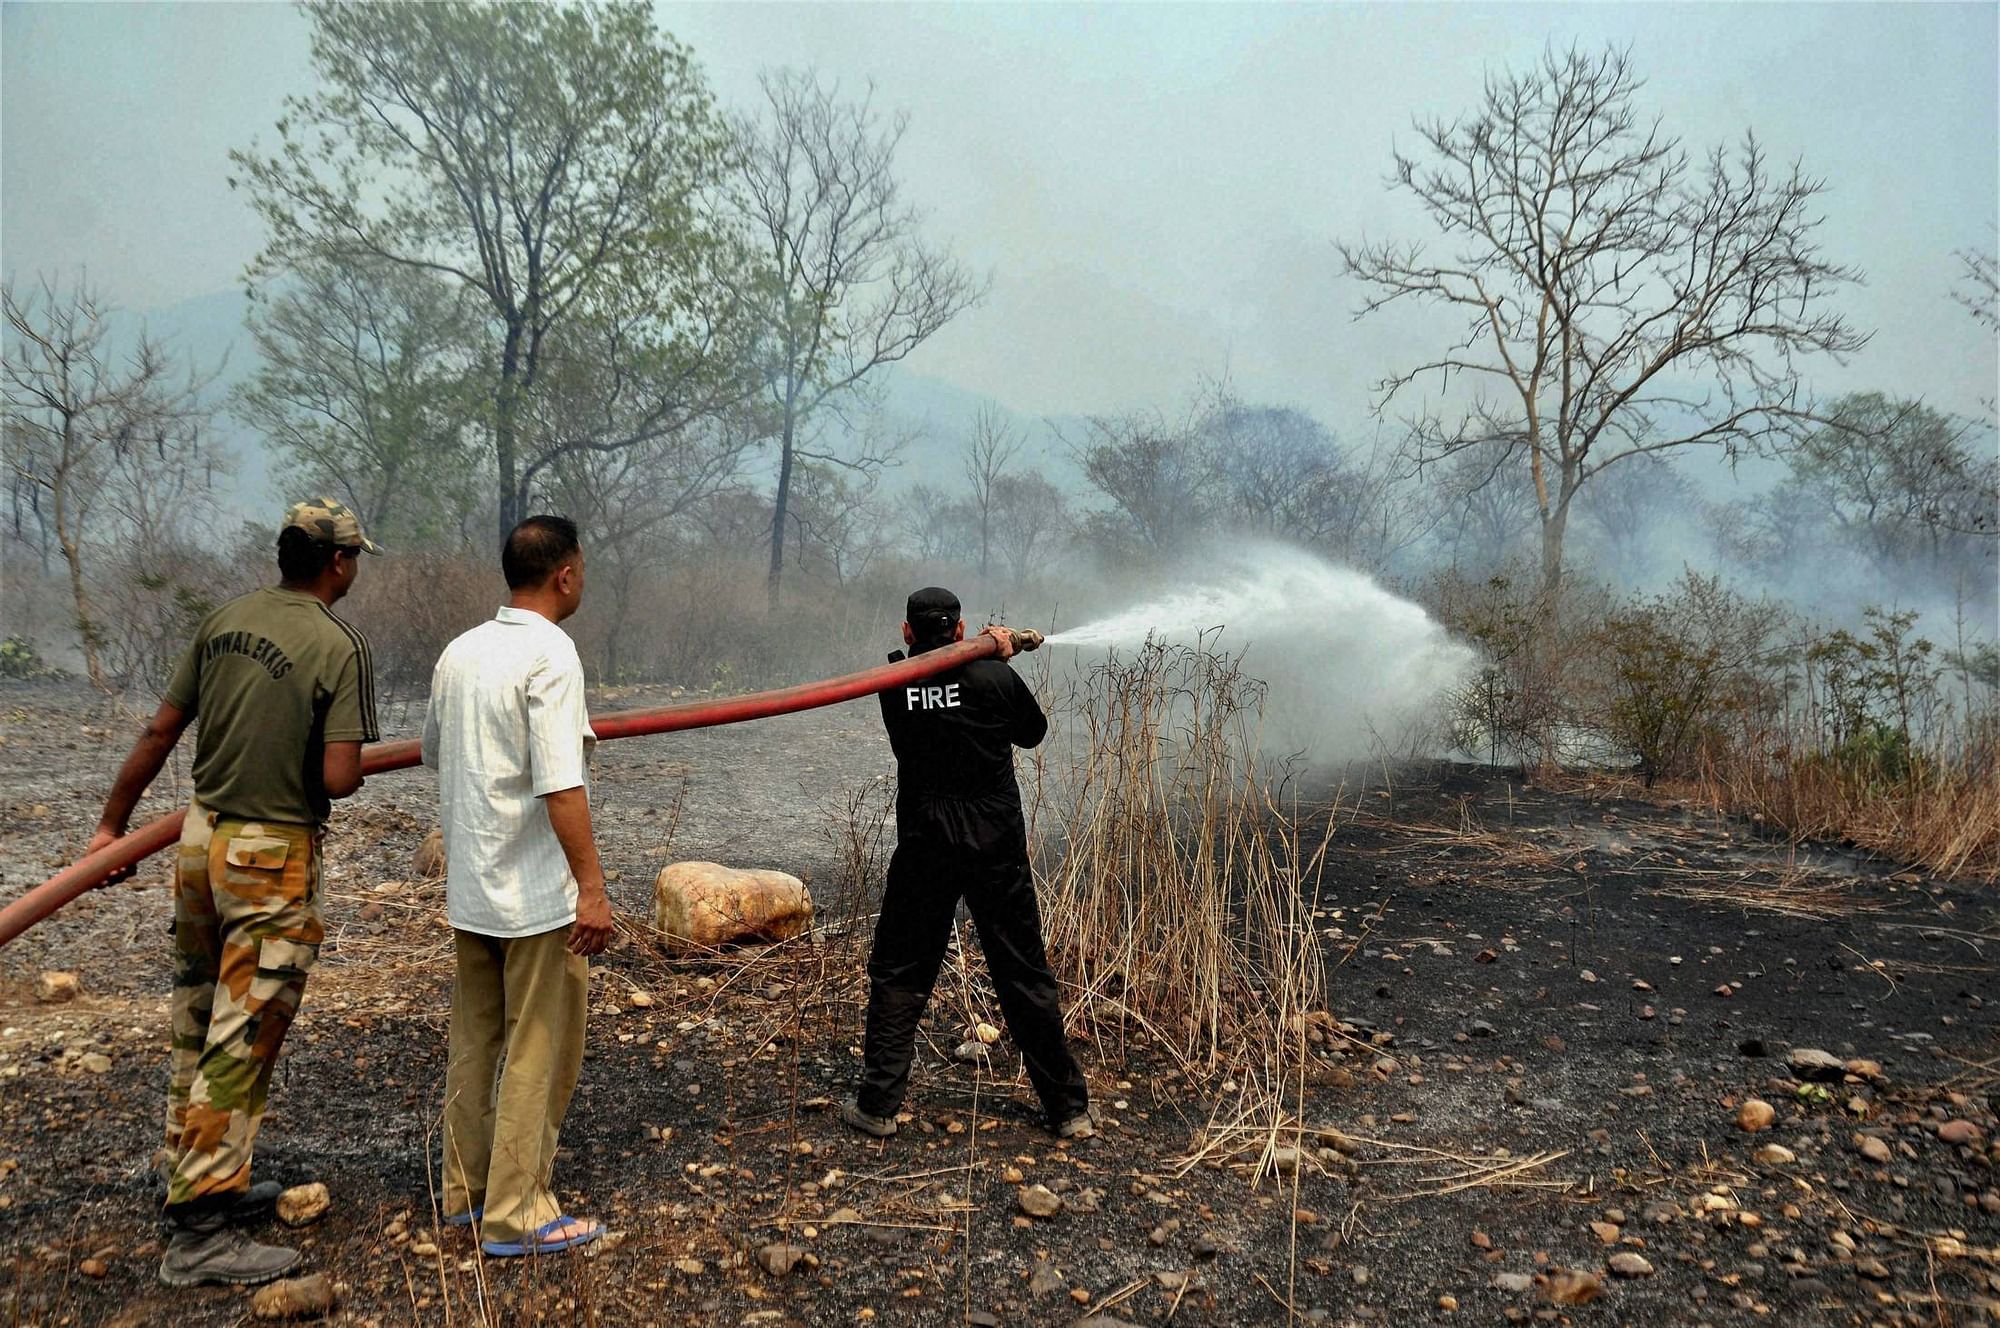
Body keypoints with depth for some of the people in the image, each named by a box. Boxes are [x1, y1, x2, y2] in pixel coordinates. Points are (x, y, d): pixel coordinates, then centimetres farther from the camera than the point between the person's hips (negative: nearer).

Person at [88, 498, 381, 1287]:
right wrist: (344, 770, 3)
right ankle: (199, 1234, 9)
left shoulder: (223, 621, 2)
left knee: (196, 1028, 18)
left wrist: (113, 824, 17)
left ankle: (195, 1184, 34)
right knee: (240, 1043, 1)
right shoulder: (340, 647, -17)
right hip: (274, 858, -7)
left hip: (200, 837, 7)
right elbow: (340, 780, -21)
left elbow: (159, 732, 7)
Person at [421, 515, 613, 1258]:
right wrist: (593, 888, -22)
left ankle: (465, 1193, 28)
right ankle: (515, 1215, 12)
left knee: (475, 1042, 17)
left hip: (469, 888, 8)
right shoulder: (550, 654, -17)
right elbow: (561, 786, -24)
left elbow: (432, 752, 21)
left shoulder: (459, 652, 7)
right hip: (536, 891, -8)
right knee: (538, 1053, 4)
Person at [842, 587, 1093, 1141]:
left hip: (924, 850, 0)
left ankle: (877, 1105, 17)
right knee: (1026, 976, 10)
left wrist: (986, 652, 15)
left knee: (897, 975, 14)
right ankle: (1069, 1108, 18)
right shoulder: (995, 677, -7)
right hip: (998, 848, 0)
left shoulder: (893, 688, -2)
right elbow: (1033, 731, 10)